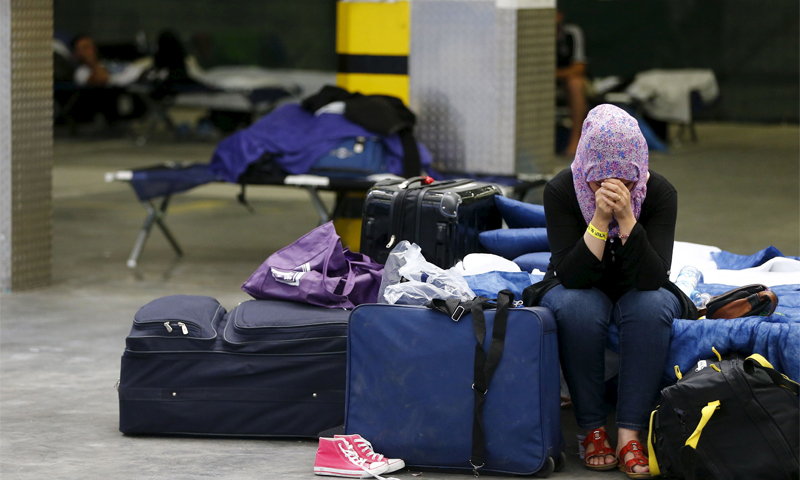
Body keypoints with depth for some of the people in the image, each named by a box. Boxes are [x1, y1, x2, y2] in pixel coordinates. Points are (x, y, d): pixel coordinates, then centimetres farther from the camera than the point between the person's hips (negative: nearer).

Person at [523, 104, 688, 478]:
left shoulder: (660, 193, -20)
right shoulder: (561, 191, -21)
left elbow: (652, 279, -28)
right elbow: (572, 276, -27)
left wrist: (626, 218, -38)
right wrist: (600, 219, -39)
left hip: (636, 294, 1)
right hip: (581, 291, -1)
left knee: (650, 305, -34)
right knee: (576, 306, -35)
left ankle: (630, 433, -30)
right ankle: (592, 429, -24)